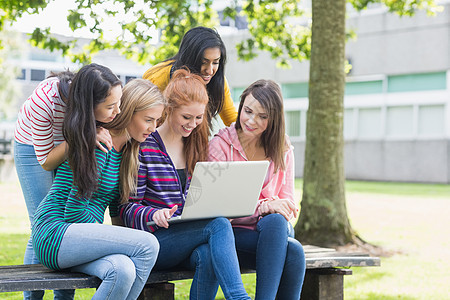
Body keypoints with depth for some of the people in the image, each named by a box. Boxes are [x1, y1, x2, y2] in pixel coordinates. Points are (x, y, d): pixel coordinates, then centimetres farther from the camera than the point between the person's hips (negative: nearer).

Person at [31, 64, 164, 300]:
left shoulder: (127, 148, 14)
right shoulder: (97, 145, -13)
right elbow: (74, 212, -14)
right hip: (54, 233, -7)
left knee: (123, 270, -29)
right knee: (147, 245, -25)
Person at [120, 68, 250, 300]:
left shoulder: (196, 147, 15)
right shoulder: (143, 148, -4)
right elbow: (127, 208, -6)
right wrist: (154, 214, -28)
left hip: (190, 237, 5)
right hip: (154, 241, -5)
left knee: (208, 255, -33)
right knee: (219, 225, -30)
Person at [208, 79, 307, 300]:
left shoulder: (282, 150, 10)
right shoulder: (220, 145, -3)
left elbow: (287, 200, 10)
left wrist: (279, 209, -16)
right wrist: (263, 207, -25)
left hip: (275, 227, 4)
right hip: (234, 232, -4)